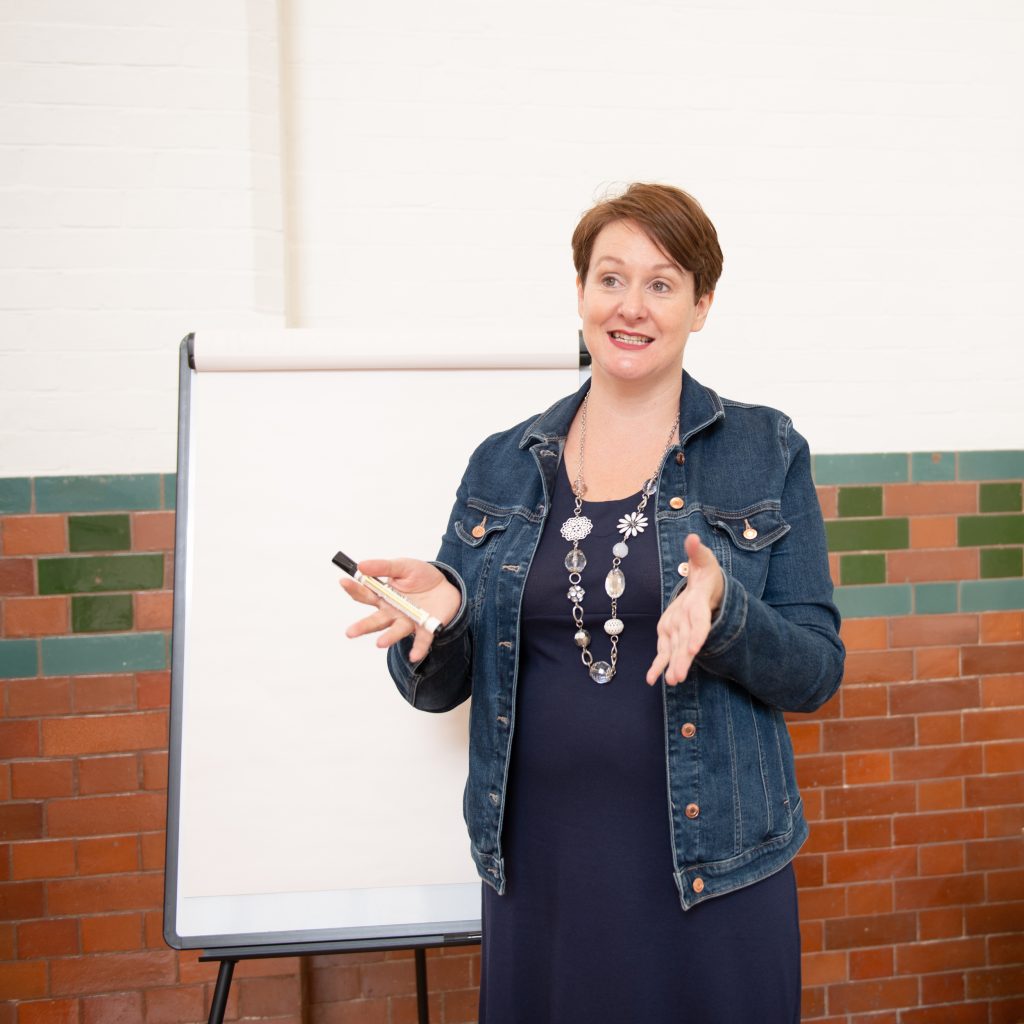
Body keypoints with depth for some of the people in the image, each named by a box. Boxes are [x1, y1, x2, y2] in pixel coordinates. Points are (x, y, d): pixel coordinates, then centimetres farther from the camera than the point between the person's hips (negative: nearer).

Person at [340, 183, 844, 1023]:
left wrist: (722, 609, -22)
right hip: (537, 873, 2)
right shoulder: (502, 465, 5)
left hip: (710, 877, -1)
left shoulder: (766, 451, 0)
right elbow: (440, 688, 7)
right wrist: (435, 615, -15)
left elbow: (816, 673, -3)